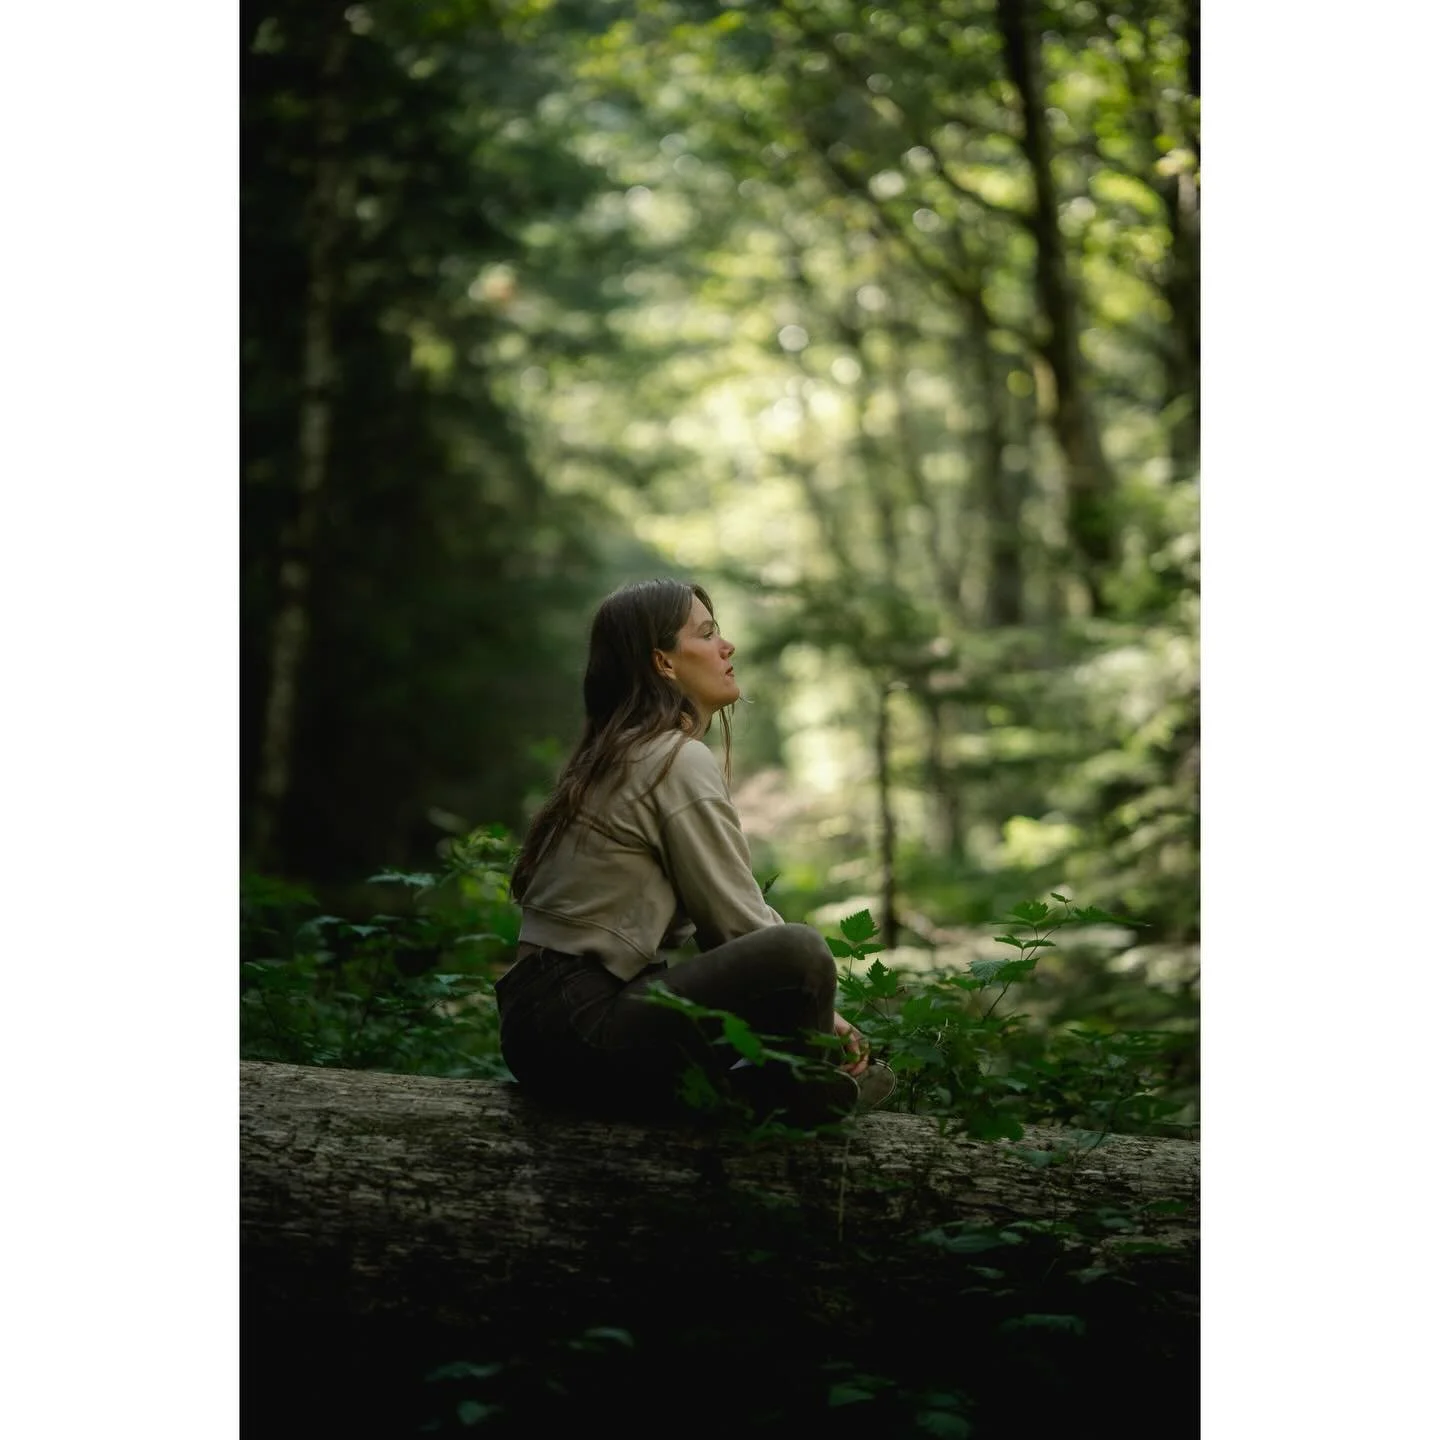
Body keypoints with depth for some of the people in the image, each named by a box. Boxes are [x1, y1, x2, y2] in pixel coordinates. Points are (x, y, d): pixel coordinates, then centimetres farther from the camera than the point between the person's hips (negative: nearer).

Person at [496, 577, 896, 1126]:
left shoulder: (616, 756, 17)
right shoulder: (679, 760, -12)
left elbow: (709, 917, 16)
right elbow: (736, 919, -12)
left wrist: (815, 1013, 9)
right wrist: (823, 1015, 2)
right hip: (577, 1031, -10)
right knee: (796, 951, -26)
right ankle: (804, 1090, -2)